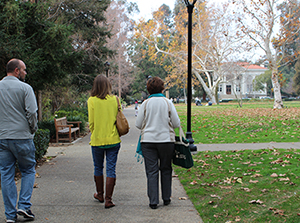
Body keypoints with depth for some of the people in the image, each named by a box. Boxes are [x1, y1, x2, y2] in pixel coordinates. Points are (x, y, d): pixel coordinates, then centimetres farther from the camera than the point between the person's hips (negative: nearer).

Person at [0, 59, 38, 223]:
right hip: (22, 137, -3)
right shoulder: (24, 88, -7)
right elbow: (32, 112, -12)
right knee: (28, 171, 13)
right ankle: (24, 206, 3)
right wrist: (33, 129, 4)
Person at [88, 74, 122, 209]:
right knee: (111, 169, 3)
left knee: (98, 168, 17)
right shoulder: (115, 99, -2)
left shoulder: (92, 100, -8)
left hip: (97, 140, -1)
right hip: (113, 140, 1)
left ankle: (100, 195, 32)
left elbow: (91, 122, -5)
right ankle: (108, 199, 1)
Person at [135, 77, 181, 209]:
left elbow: (138, 124, 2)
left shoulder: (145, 104, -1)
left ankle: (153, 201, 4)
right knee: (166, 169, 14)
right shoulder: (168, 103, -1)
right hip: (166, 140, 0)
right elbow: (176, 124, 1)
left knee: (151, 171, 3)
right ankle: (166, 198, 22)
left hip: (148, 141, 0)